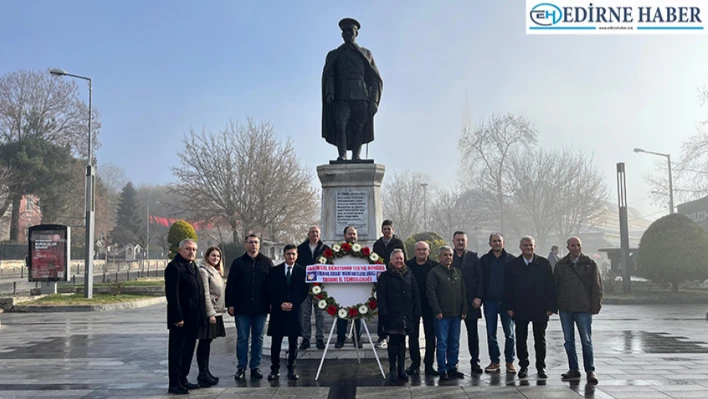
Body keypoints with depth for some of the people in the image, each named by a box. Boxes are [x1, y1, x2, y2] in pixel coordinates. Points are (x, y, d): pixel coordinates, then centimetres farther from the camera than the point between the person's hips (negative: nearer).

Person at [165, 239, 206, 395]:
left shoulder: (193, 266, 16)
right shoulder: (174, 266, -12)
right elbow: (172, 294, -18)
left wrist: (201, 315, 13)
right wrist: (177, 317, -22)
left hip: (193, 318, 9)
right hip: (181, 319, -9)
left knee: (188, 350, 15)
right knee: (177, 351, 0)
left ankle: (183, 379, 26)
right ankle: (174, 384, 6)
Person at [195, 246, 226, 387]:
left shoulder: (216, 272, 16)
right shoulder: (203, 271, -11)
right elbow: (205, 294, -16)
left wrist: (217, 311, 14)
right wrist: (210, 314, -19)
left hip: (216, 312, 9)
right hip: (208, 313, -9)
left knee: (207, 342, 12)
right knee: (204, 343, -3)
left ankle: (206, 372, 17)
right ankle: (203, 375, 0)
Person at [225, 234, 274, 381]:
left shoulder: (267, 262, 5)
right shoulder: (238, 263, 4)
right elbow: (230, 285, 2)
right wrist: (230, 304, -4)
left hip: (260, 308, 1)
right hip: (242, 308, -1)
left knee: (258, 338, 8)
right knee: (242, 338, 4)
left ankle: (255, 367, 17)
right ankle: (241, 367, 12)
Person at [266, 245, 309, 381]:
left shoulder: (302, 271, 4)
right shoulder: (274, 271, 5)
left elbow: (304, 291, 1)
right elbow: (270, 290, 3)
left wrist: (293, 304, -9)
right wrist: (280, 304, -9)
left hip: (294, 311, 0)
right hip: (277, 310, 0)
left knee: (293, 342, 5)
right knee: (276, 342, 2)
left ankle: (291, 369, 14)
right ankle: (275, 369, 10)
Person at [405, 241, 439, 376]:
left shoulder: (435, 266, 0)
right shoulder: (408, 265, 1)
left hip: (429, 306, 0)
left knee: (430, 335, 5)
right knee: (413, 335, 7)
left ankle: (429, 364, 15)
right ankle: (415, 364, 17)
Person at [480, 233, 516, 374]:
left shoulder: (511, 259, 3)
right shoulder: (484, 260, 6)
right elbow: (480, 280, 6)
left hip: (506, 301, -1)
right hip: (490, 301, 1)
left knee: (509, 333, 3)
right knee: (491, 333, 6)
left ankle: (509, 362, 13)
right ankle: (494, 361, 16)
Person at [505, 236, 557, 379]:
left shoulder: (544, 263, 2)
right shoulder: (512, 265, 3)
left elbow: (550, 286, 0)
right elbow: (508, 287, 3)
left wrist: (550, 307, -6)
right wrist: (509, 307, -4)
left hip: (540, 308, 0)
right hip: (520, 309, 1)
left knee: (540, 339, 8)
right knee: (521, 339, 6)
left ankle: (541, 367, 19)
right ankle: (523, 366, 18)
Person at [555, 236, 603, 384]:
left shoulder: (590, 264, 1)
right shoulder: (560, 265, 7)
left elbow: (597, 286, 1)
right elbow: (555, 286, 10)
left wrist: (595, 306, -6)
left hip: (583, 309, -3)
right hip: (565, 309, 3)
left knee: (586, 341, 0)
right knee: (569, 341, 8)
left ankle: (590, 371, 10)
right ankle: (574, 370, 18)